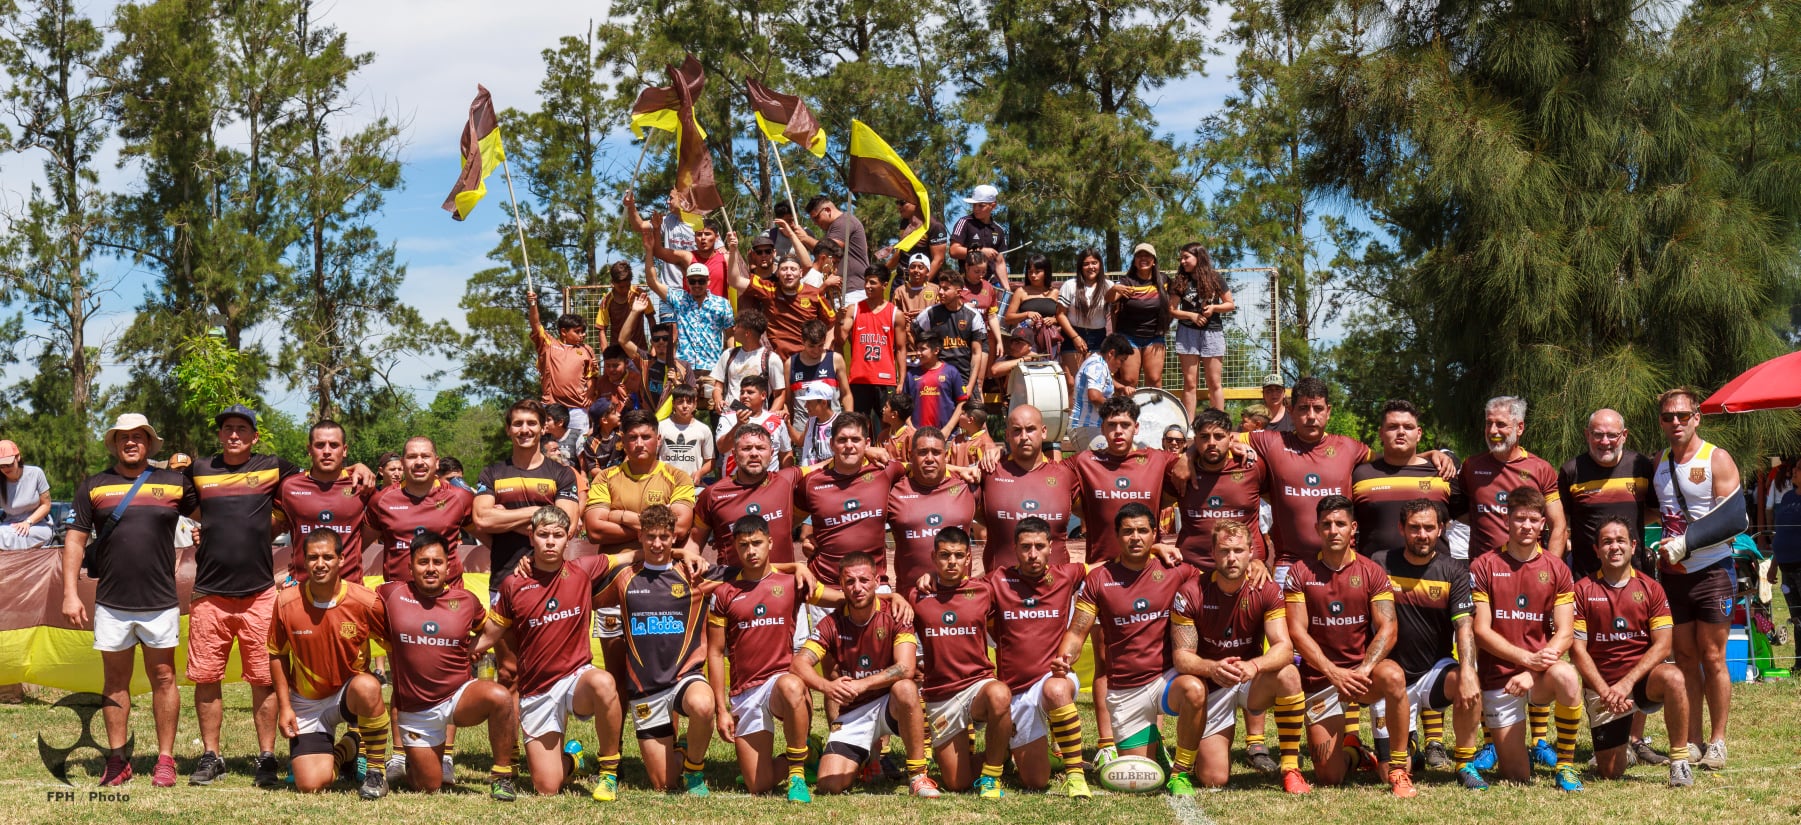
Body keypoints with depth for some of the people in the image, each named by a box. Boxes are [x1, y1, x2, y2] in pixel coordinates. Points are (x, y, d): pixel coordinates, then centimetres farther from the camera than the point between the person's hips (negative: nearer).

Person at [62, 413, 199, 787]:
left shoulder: (175, 483, 5)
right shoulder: (93, 486, 6)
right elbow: (75, 540, 6)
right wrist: (70, 592, -1)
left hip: (161, 603, -1)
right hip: (111, 605, 1)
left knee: (163, 679, 3)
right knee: (115, 681, 7)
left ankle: (165, 760, 10)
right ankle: (117, 760, 14)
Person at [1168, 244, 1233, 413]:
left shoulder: (1215, 279, 3)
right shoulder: (1180, 282, 6)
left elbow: (1230, 304, 7)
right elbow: (1172, 310, 3)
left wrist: (1214, 308, -11)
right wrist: (1192, 315, -12)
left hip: (1212, 333, -1)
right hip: (1188, 333, 1)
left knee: (1215, 383, 0)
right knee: (1190, 383, 0)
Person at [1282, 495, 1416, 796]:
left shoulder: (1371, 572, 0)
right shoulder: (1300, 573, -1)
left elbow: (1387, 628, -9)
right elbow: (1297, 632, -7)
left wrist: (1364, 670, -25)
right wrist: (1334, 673, -20)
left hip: (1363, 671, 0)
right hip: (1320, 678, 0)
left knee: (1393, 676, -37)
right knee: (1329, 778, -7)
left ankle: (1398, 767, -21)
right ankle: (1353, 752, 32)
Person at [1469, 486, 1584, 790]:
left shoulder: (1556, 569, 4)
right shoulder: (1484, 566, -1)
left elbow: (1565, 633, -3)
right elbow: (1481, 631, -7)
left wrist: (1534, 672, -19)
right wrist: (1527, 658, -19)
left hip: (1540, 673, 1)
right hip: (1498, 676, -1)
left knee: (1567, 678, -37)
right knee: (1517, 776, -6)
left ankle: (1566, 765, -17)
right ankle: (1518, 752, 33)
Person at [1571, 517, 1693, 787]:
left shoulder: (1650, 588, 3)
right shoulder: (1583, 590, 0)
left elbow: (1663, 645, -6)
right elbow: (1577, 649, -4)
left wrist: (1627, 683, -18)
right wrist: (1604, 691, -17)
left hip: (1643, 677, 0)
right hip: (1601, 686, 0)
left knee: (1673, 677, -36)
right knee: (1611, 772, -7)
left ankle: (1679, 761, -24)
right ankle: (1621, 747, 32)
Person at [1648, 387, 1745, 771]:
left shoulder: (1717, 460, -7)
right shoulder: (1659, 463, 10)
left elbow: (1734, 519, -14)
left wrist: (1685, 543, -18)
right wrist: (1663, 549, 8)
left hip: (1712, 571, -5)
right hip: (1672, 574, 5)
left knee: (1712, 658, -3)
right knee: (1684, 658, 5)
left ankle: (1717, 742, 5)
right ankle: (1692, 742, 10)